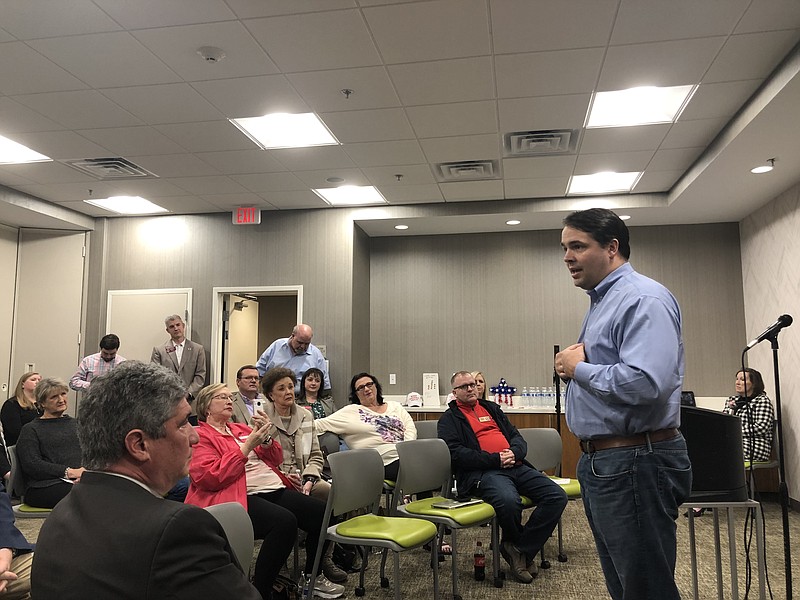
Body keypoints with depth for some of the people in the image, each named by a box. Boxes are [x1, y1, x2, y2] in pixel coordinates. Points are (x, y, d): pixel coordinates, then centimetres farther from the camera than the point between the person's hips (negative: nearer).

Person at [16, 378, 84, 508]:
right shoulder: (30, 430, 13)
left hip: (81, 480, 4)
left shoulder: (75, 423, 28)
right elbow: (31, 465, -2)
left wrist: (86, 472, -9)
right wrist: (69, 472, -14)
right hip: (44, 486, -4)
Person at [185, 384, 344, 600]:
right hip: (240, 497, -7)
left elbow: (276, 460, 21)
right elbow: (209, 478, -13)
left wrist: (265, 438, 0)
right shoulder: (199, 436, 3)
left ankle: (312, 576, 10)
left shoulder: (241, 428, 23)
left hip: (274, 489, 8)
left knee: (321, 512, -12)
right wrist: (246, 447, -14)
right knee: (285, 521, -33)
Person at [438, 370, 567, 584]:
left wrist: (514, 452, -3)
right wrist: (495, 459, -14)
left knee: (557, 497, -14)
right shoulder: (449, 418, 10)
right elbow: (456, 453, -6)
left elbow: (517, 437, 21)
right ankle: (515, 541, -2)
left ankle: (520, 549, -7)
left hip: (515, 466, 6)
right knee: (509, 501, -37)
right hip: (482, 472, -6)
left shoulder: (492, 408, 27)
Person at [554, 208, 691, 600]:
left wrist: (580, 369, -15)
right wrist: (570, 367, 3)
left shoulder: (643, 299, -16)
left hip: (635, 465, -10)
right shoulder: (602, 301, 16)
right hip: (599, 461, 10)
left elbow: (646, 383, -31)